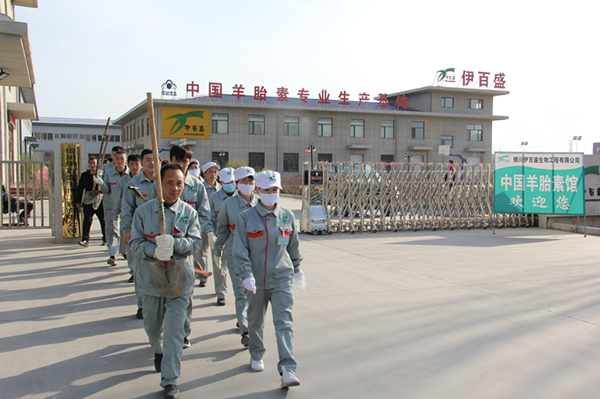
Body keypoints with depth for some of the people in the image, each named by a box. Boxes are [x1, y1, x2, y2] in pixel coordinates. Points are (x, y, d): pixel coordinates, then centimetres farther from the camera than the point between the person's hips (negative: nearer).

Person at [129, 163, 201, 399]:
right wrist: (154, 250, -25)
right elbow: (135, 243, -5)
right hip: (151, 277, 2)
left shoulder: (189, 212, -2)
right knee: (152, 326, 18)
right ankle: (159, 351, 52)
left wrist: (173, 243, -28)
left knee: (175, 329, -6)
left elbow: (195, 242, -9)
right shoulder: (143, 211, -2)